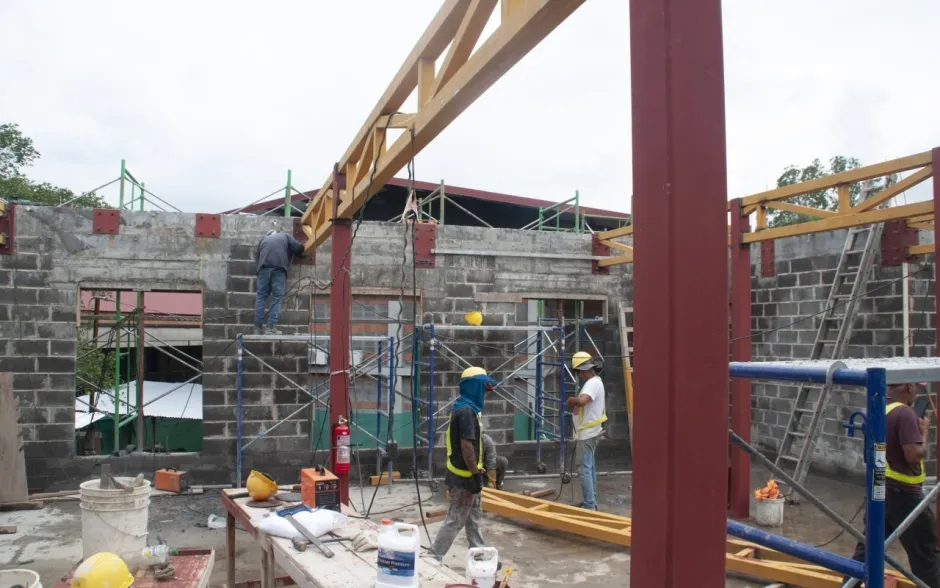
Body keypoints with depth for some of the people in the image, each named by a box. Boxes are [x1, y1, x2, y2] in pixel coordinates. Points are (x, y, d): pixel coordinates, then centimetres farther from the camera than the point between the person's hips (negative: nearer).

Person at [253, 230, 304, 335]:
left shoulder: (264, 240, 35)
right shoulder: (286, 236, 26)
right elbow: (298, 247, 12)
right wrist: (299, 254, 31)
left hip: (264, 266, 3)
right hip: (279, 267, -3)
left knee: (261, 296, 8)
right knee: (277, 297, -1)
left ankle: (258, 327, 5)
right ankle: (271, 327, -8)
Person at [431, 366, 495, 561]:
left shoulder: (465, 408, 12)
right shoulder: (467, 410, -20)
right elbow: (466, 445, -25)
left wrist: (477, 471, 20)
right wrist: (475, 474, -20)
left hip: (466, 474, 10)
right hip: (465, 476, -10)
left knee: (474, 519, 16)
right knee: (455, 521, -3)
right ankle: (433, 560, 4)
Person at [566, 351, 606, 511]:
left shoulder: (593, 383, -20)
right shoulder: (594, 382, 13)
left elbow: (581, 401, -39)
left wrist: (570, 400, -19)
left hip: (588, 433, -11)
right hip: (589, 432, 11)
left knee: (586, 469, -8)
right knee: (590, 467, 17)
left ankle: (589, 506, -5)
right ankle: (590, 502, 26)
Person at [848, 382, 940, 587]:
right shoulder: (905, 413, -18)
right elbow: (914, 455, -23)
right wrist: (923, 433, -8)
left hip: (879, 487, 8)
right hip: (903, 491, -8)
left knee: (869, 544, 13)